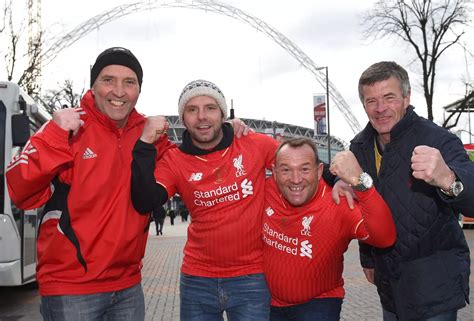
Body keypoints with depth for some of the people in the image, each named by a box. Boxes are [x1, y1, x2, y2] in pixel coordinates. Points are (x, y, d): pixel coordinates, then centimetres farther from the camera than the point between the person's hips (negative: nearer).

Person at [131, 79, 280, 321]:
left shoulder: (255, 145, -5)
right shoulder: (174, 161, -3)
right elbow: (144, 203, -18)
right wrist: (145, 142, -20)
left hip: (251, 277, -1)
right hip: (197, 280, 2)